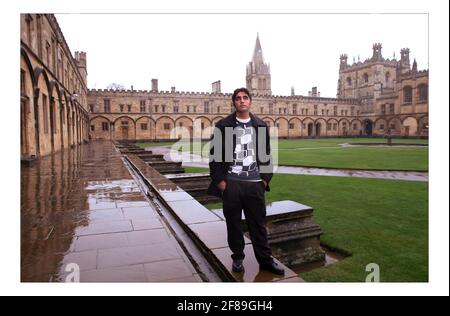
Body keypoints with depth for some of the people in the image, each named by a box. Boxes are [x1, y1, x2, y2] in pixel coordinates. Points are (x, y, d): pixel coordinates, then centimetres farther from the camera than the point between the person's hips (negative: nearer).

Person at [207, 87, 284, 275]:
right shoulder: (223, 126, 2)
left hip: (255, 184, 2)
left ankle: (265, 260, 19)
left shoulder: (261, 126, 9)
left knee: (258, 224, 7)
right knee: (234, 223, 8)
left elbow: (266, 154, 12)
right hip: (231, 183, -1)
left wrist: (265, 179, 5)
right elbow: (215, 154, -1)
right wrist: (219, 180, -7)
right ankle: (237, 258, 24)